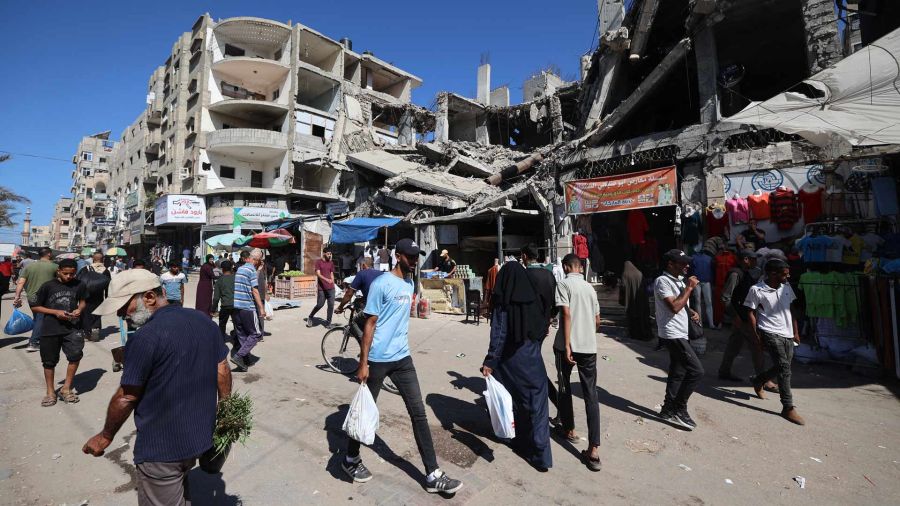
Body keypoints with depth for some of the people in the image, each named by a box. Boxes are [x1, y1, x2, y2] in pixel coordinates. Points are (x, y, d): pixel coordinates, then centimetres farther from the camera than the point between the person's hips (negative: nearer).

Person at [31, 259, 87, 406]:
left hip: (72, 327, 0)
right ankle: (50, 392, 29)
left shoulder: (79, 285, -1)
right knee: (49, 361, 11)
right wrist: (55, 312, -13)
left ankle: (66, 389, 7)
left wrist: (79, 309, -7)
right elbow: (35, 307, 1)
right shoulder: (47, 286, -4)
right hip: (51, 329, 0)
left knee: (76, 355, -13)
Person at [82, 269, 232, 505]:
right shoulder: (205, 321, -2)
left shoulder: (145, 338, -23)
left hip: (161, 447, -6)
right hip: (200, 435, 6)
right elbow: (222, 370, 3)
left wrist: (106, 436, 4)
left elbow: (126, 397, -14)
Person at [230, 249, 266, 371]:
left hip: (235, 307, 8)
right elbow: (254, 291, -14)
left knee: (241, 335, 14)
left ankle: (246, 359, 20)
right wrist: (261, 308, -12)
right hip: (247, 307, -8)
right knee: (256, 334, 2)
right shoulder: (252, 270, -10)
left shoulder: (240, 268, 14)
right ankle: (238, 356, -7)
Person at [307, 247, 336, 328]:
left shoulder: (331, 263, 12)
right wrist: (326, 279, -27)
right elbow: (318, 274, -12)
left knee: (331, 305, 0)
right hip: (321, 288, -4)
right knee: (320, 305, -1)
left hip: (330, 288, 4)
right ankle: (310, 317, 25)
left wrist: (333, 284, 14)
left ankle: (328, 322, 10)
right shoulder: (318, 262, -2)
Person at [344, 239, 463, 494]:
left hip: (402, 358, 7)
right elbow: (370, 323, -13)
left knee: (419, 413, 5)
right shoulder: (381, 284, -14)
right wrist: (363, 363, -13)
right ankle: (351, 459, 37)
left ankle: (433, 475, 14)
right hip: (378, 360, -6)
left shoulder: (409, 284, 9)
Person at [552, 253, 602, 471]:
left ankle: (569, 429, 32)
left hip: (567, 345, -4)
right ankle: (594, 449, -2)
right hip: (589, 346, 4)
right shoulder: (590, 287, 12)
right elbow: (597, 320, 16)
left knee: (565, 387, 17)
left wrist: (567, 346, -16)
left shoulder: (564, 284, -6)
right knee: (591, 394, 3)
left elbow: (566, 314, -16)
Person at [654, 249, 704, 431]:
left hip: (679, 334, 10)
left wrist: (691, 312, 6)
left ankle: (668, 410, 22)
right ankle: (680, 408, 2)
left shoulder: (679, 281, 15)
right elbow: (674, 307, -23)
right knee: (696, 370, -11)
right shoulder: (662, 281, -15)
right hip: (672, 334, -10)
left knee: (677, 373, 13)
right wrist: (689, 288, -15)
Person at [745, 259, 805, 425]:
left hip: (787, 334, 7)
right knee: (784, 367, -12)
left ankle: (758, 381, 40)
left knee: (783, 368, 14)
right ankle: (788, 408, -4)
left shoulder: (786, 287, 5)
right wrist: (757, 336, -8)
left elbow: (791, 309, 14)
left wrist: (796, 332, 13)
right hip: (771, 333, -7)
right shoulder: (757, 290, -13)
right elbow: (751, 313, -7)